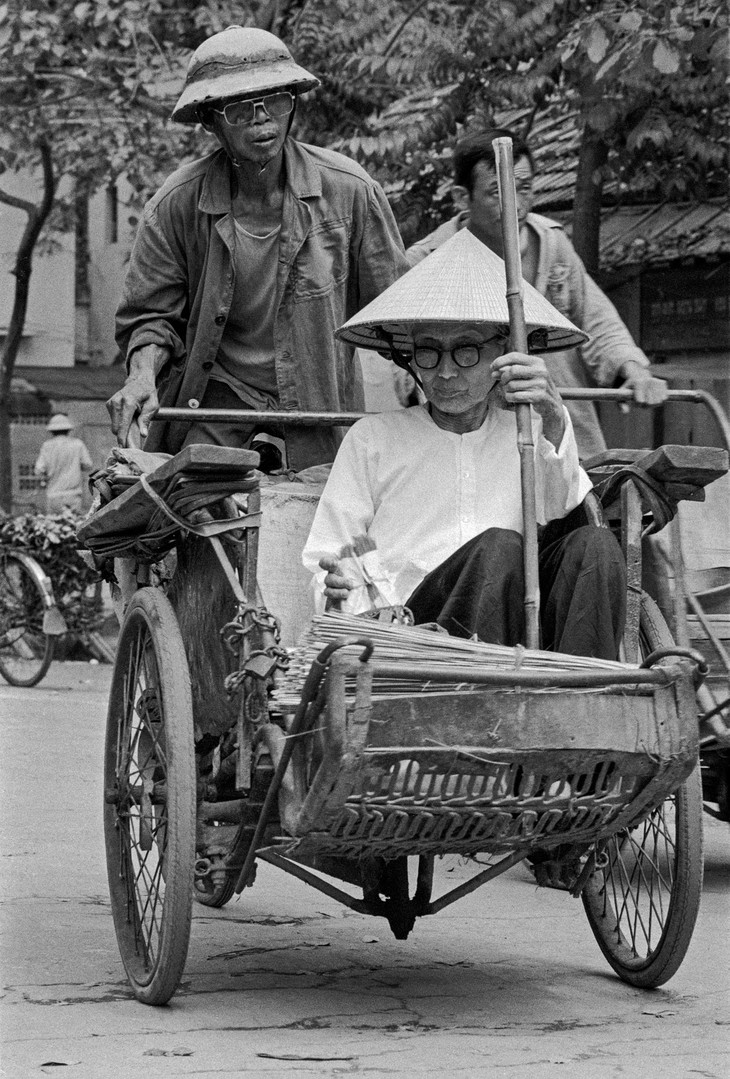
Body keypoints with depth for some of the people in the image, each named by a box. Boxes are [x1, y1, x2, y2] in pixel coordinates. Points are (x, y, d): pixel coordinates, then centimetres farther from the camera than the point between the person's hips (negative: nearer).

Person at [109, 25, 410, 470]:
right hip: (214, 398, 0)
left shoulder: (349, 190, -8)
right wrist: (143, 375, -16)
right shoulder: (176, 204, -8)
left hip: (319, 409, 0)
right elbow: (152, 314, 3)